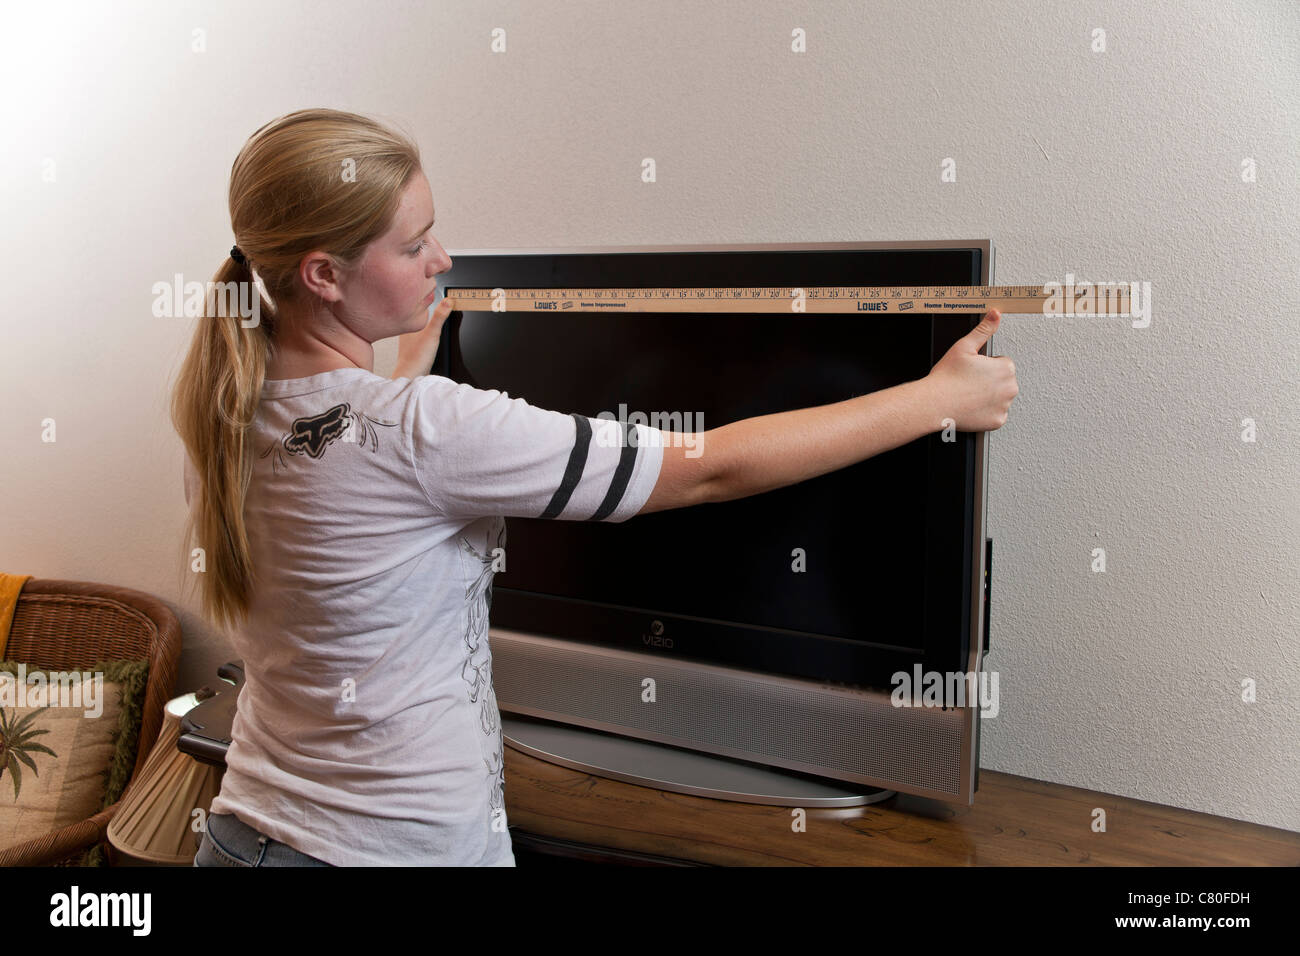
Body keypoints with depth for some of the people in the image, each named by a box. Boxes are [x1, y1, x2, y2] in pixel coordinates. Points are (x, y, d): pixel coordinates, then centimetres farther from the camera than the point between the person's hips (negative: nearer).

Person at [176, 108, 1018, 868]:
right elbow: (714, 470, -24)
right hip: (406, 844, -7)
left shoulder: (224, 410, -4)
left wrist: (406, 378, 27)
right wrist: (942, 398, -14)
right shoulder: (422, 428, -28)